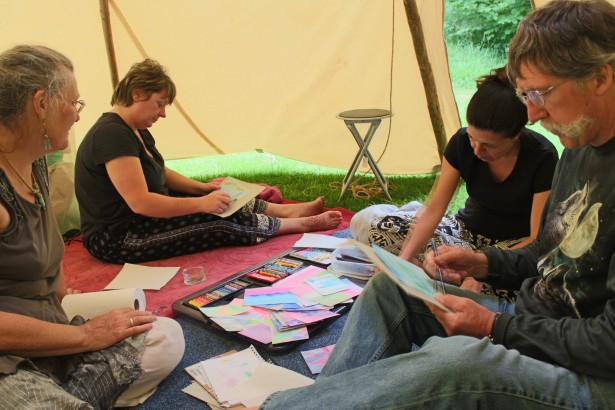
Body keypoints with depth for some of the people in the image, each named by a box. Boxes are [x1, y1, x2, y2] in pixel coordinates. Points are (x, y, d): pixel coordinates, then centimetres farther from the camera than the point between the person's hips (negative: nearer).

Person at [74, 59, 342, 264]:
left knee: (224, 202, 3)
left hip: (140, 220, 11)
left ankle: (289, 210, 11)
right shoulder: (112, 135, -25)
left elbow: (160, 173, 22)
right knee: (220, 220, -15)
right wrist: (200, 203, -28)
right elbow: (139, 202, -31)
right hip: (117, 240, -10)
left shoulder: (135, 131, 9)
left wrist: (202, 188, 8)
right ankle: (301, 224, -4)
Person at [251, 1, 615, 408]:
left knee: (455, 359, -37)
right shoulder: (577, 150, 8)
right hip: (531, 322, 9)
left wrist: (496, 326, -18)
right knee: (389, 288, 3)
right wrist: (484, 263, 4)